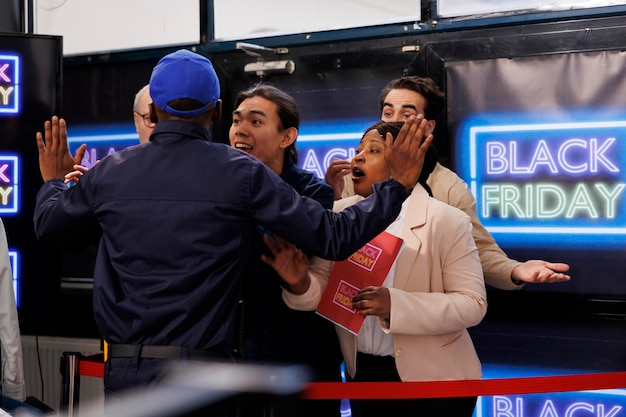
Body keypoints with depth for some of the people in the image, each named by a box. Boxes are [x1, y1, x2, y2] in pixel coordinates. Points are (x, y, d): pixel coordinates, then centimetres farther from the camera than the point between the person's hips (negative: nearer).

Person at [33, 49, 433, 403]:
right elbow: (333, 237, -6)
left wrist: (53, 181, 43)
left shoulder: (110, 171, 2)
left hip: (124, 369, 3)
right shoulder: (242, 173, -7)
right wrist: (398, 184, 5)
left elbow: (49, 225, 21)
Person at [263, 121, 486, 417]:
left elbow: (472, 303, -17)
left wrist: (395, 305, -28)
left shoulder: (446, 221, -12)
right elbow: (325, 290, 0)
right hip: (363, 373, 4)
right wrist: (300, 283, -22)